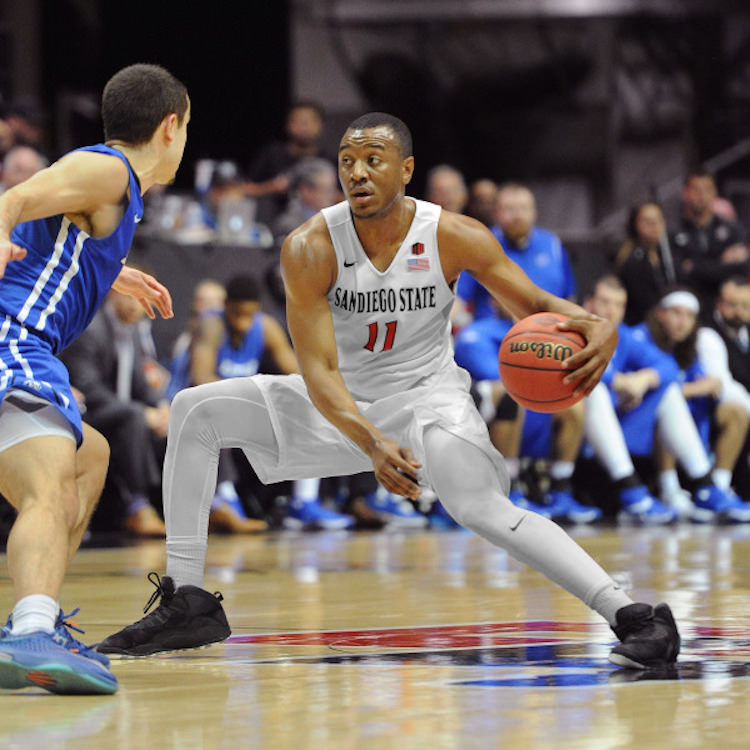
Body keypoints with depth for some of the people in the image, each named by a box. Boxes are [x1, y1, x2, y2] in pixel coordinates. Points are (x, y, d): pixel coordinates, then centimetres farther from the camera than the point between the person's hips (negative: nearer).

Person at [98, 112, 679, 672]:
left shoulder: (455, 237, -17)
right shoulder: (311, 249, -19)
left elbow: (538, 306, -9)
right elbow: (318, 370, -23)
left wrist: (597, 326, -34)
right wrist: (371, 444, -40)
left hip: (425, 394, -3)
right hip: (343, 407, 3)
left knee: (484, 508, -31)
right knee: (196, 411, -12)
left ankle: (632, 615, -32)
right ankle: (188, 602, -6)